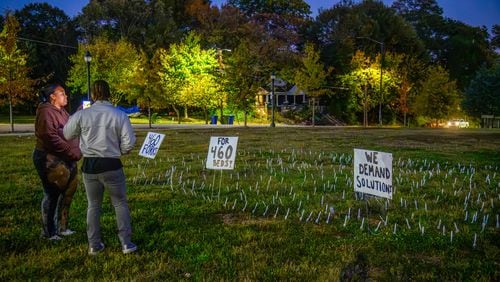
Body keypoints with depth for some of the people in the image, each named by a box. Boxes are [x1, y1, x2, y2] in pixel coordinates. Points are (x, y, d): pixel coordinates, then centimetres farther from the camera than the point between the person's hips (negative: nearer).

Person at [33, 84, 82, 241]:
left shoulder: (63, 112, 17)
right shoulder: (46, 112, -12)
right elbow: (50, 137, -22)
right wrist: (71, 152, -20)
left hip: (66, 160, 9)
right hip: (50, 160, -9)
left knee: (67, 194, 13)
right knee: (52, 195, -1)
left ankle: (61, 227, 25)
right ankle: (49, 232, 10)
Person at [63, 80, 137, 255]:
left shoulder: (82, 115, -7)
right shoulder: (119, 115, -10)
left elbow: (67, 134, 9)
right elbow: (129, 143, -11)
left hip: (90, 165, 2)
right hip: (111, 165, -2)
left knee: (93, 205, 17)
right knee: (120, 203, 13)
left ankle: (94, 245, 22)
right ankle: (126, 243, 11)